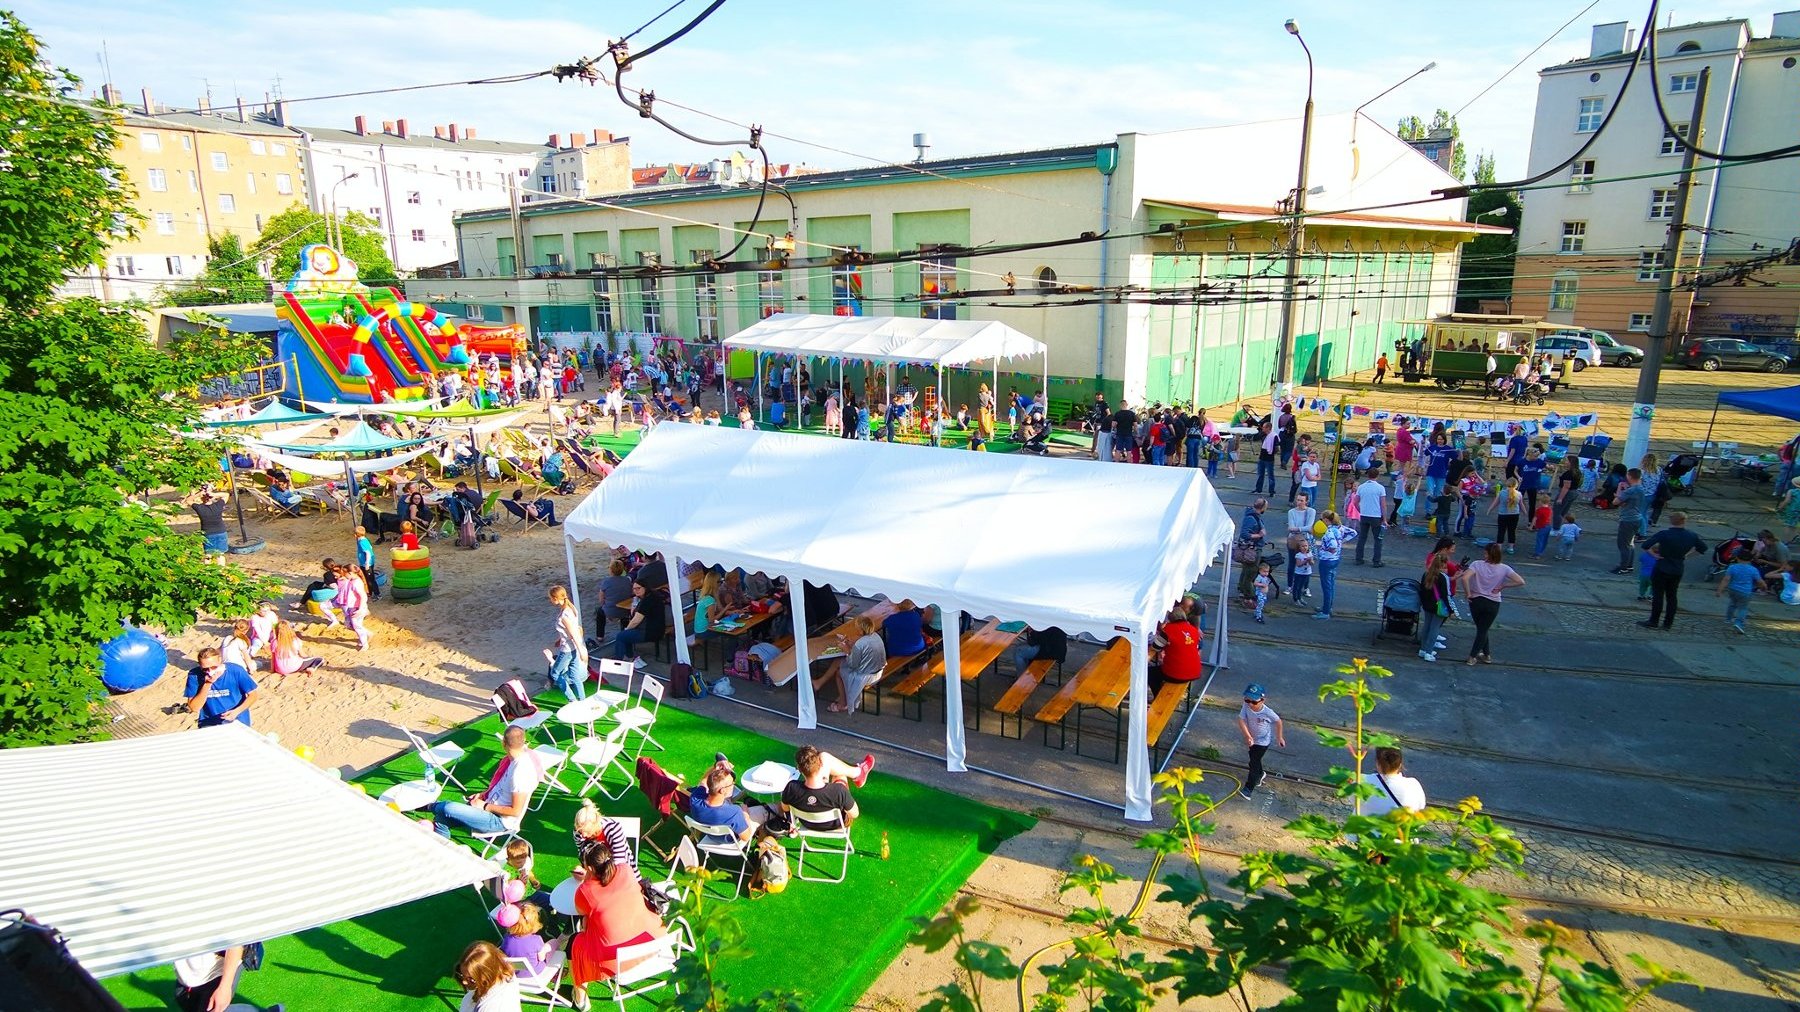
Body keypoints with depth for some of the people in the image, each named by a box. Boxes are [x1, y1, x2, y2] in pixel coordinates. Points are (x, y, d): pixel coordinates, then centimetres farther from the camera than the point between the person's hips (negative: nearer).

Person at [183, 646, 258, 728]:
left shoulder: (236, 671, -10)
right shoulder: (194, 675, -8)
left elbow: (253, 695, 0)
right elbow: (194, 708, -9)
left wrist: (237, 711, -15)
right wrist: (207, 684, -20)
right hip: (209, 725, 1)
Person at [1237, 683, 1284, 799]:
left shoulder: (1267, 712, -31)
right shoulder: (1246, 706, -25)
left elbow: (1278, 722, -13)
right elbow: (1241, 720, -28)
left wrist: (1280, 737, -2)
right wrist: (1247, 736, -41)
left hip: (1263, 741, -5)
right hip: (1252, 738, 5)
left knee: (1254, 763, -5)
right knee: (1254, 759, 26)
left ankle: (1248, 790, 3)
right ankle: (1259, 775, 56)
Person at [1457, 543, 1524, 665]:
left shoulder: (1477, 564, -15)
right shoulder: (1504, 568, -9)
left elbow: (1465, 578, -29)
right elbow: (1521, 582, -15)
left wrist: (1468, 594, -16)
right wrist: (1503, 586, -5)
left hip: (1476, 601, 0)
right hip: (1493, 604, 0)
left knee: (1481, 629, 21)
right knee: (1483, 630, 14)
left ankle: (1486, 654, 30)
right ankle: (1473, 656, 16)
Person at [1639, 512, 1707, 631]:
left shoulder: (1664, 534, -18)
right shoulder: (1691, 536, -3)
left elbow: (1646, 546, -27)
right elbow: (1703, 548, 14)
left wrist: (1653, 554, -12)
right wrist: (1688, 554, 13)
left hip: (1662, 569, -4)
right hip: (1678, 570, 5)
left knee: (1658, 595, 2)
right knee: (1672, 596, 13)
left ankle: (1653, 622, 5)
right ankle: (1668, 623, 18)